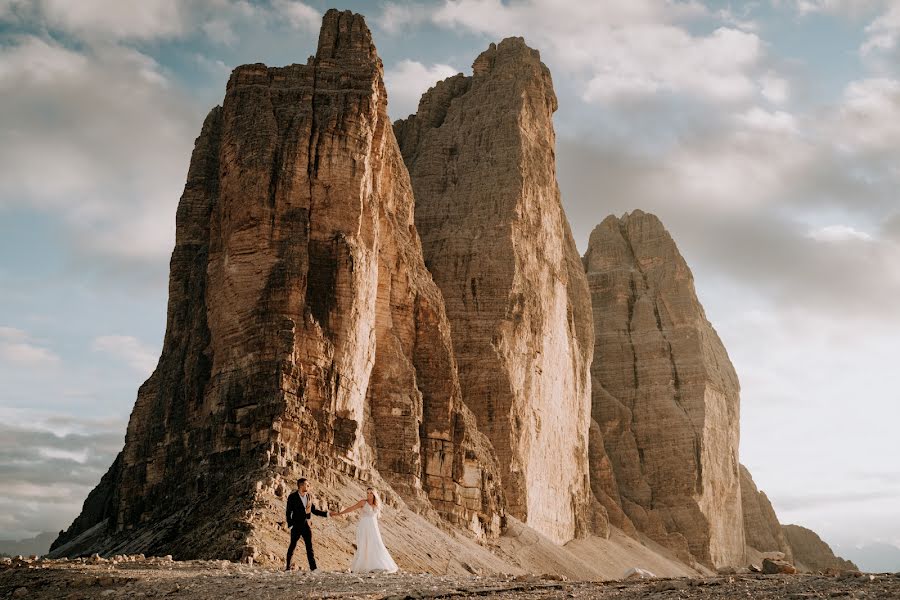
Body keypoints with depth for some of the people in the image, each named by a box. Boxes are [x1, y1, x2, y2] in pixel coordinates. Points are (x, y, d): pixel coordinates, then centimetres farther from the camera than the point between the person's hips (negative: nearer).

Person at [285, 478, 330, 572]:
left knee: (309, 546, -1)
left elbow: (314, 510, 10)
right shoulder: (292, 497, -8)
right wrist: (290, 525, -12)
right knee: (292, 546, 5)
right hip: (296, 525, -4)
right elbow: (289, 512, -7)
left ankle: (313, 567, -2)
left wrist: (327, 514, 2)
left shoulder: (309, 496, 5)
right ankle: (288, 566, 19)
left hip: (306, 525, 4)